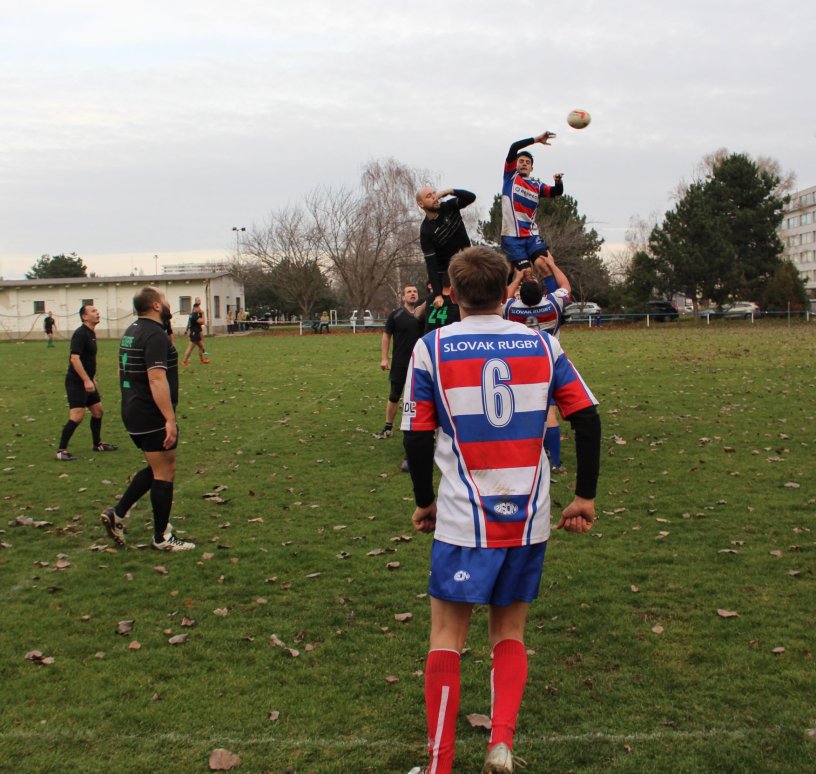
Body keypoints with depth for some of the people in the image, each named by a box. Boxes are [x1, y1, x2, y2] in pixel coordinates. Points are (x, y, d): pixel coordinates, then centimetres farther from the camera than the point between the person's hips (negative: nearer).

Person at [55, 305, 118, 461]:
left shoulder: (91, 333, 13)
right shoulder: (80, 334, -16)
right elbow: (74, 358, -24)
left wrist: (92, 379, 25)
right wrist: (87, 380, -27)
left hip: (87, 381, 10)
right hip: (76, 382, -10)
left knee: (98, 410, 15)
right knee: (77, 416, -13)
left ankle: (97, 444, 29)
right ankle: (61, 450, -6)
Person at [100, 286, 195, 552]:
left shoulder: (132, 331, 13)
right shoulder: (155, 334, -18)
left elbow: (124, 372, 22)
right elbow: (156, 379, -27)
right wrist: (170, 419, -29)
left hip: (132, 412, 10)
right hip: (152, 417, -10)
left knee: (156, 468, 20)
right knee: (164, 473, 1)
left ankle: (117, 513, 15)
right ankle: (162, 537, 10)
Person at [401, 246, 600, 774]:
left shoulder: (431, 348, -4)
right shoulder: (542, 344, 3)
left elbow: (417, 437, -3)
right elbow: (588, 419, 0)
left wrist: (424, 501, 11)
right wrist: (586, 497, 9)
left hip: (464, 518, -2)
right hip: (529, 518, 3)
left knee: (448, 636, 8)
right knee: (510, 634, 18)